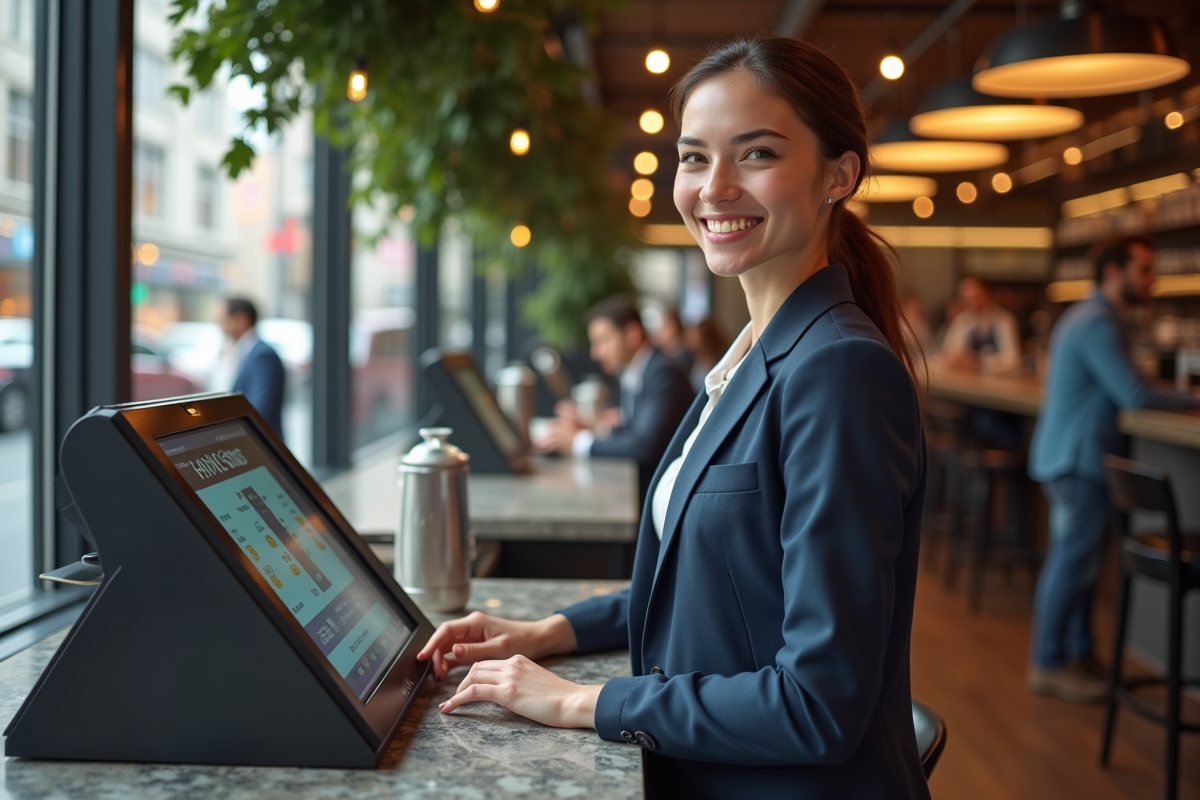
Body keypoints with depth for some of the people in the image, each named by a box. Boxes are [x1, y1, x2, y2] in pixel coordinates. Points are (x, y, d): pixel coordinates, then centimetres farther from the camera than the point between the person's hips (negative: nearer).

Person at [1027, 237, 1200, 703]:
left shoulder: (1088, 316, 17)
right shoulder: (1098, 323, -18)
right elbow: (1134, 396, -22)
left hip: (1074, 457, 11)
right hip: (1077, 459, -11)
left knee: (1079, 560, 15)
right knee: (1072, 563, -4)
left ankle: (1078, 654, 25)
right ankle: (1047, 665, 5)